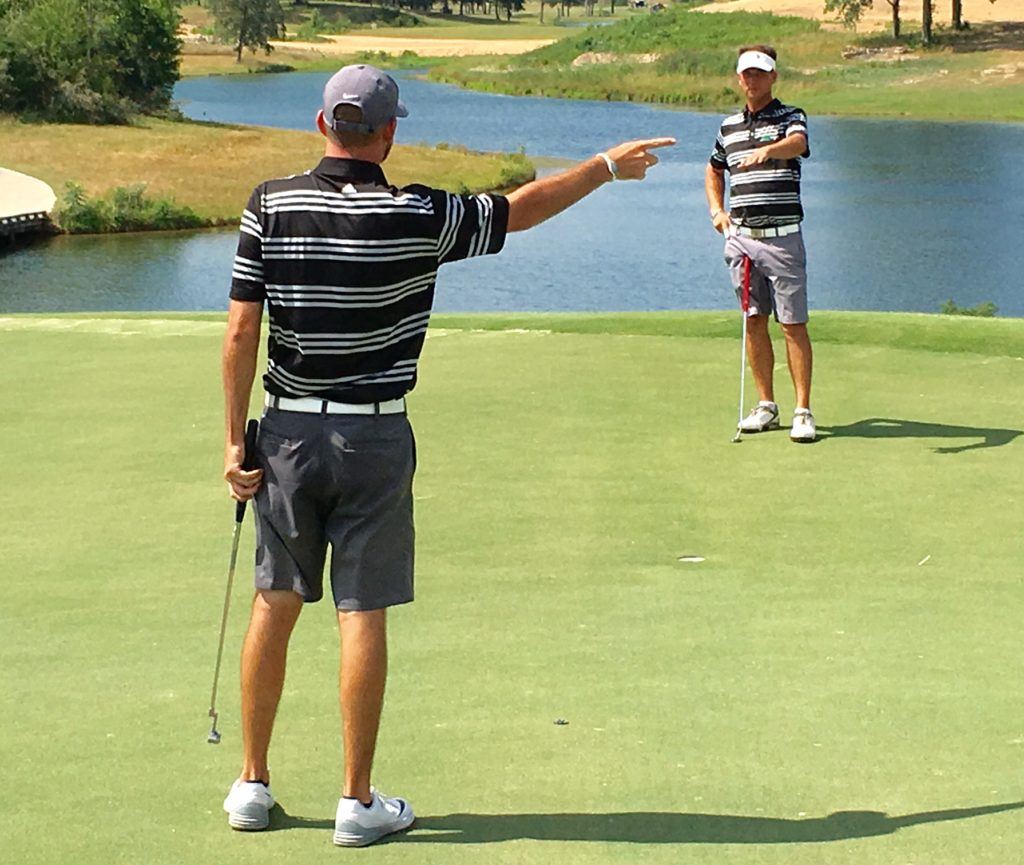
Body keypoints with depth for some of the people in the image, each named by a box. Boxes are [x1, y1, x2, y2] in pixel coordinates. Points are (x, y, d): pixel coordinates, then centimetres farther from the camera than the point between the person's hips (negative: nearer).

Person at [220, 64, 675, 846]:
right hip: (374, 437, -3)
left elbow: (241, 331, -5)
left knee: (275, 605, 12)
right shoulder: (418, 217, -10)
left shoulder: (270, 206, -4)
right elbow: (522, 209, 4)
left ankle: (253, 784, 18)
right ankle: (358, 800, 6)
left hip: (289, 431, 3)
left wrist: (236, 438, 1)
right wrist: (607, 166, 20)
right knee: (363, 616, 1)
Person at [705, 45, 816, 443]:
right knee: (754, 321, 7)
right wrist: (717, 209, 15)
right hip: (740, 236, 5)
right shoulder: (729, 127, 15)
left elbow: (797, 143, -25)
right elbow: (714, 170, 32)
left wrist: (767, 150, -46)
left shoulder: (790, 117, 0)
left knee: (792, 323, -6)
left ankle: (803, 411, -3)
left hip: (782, 235, -5)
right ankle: (766, 405, 16)